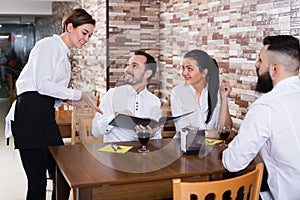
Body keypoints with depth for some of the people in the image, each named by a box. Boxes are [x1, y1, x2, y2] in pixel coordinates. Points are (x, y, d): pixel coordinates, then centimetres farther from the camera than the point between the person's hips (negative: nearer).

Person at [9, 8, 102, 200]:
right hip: (31, 114, -9)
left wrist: (67, 99, 8)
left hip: (46, 115, 9)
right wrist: (79, 94, -9)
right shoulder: (49, 45, -3)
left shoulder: (64, 54, 24)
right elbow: (42, 84, -14)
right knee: (38, 180, -6)